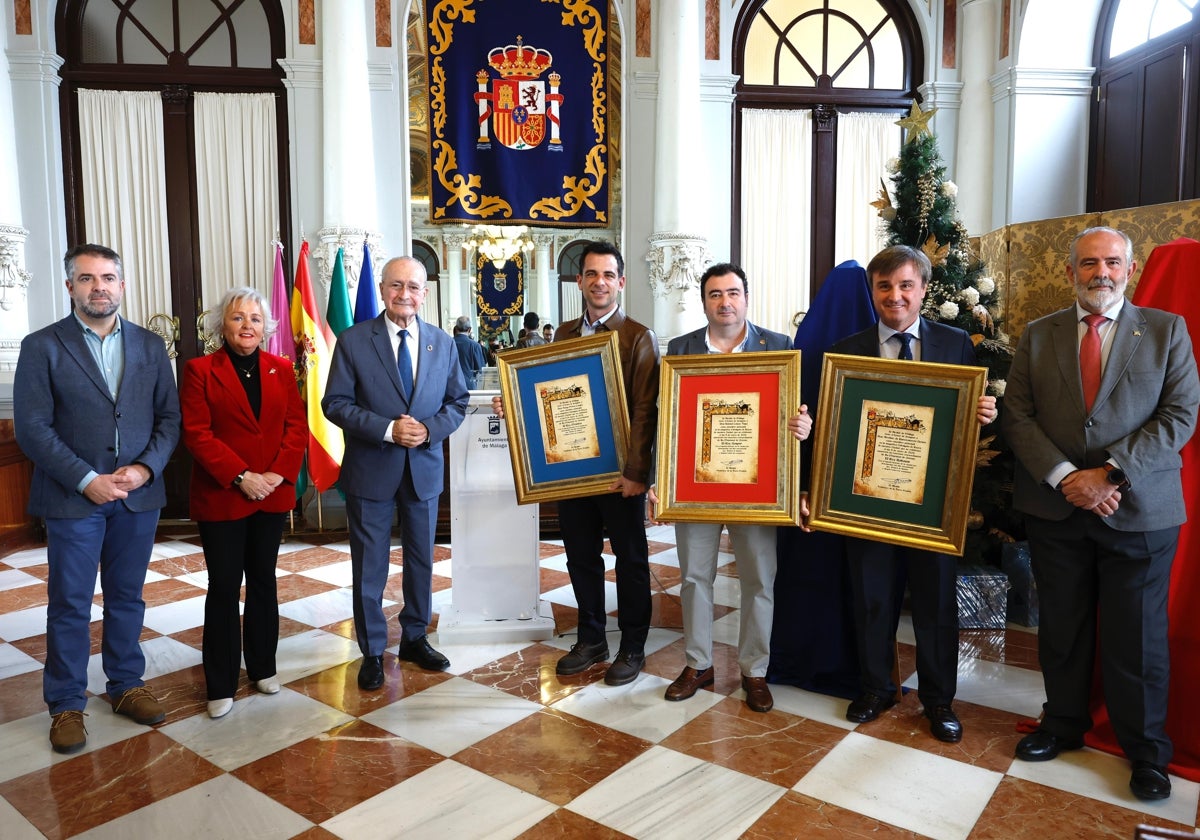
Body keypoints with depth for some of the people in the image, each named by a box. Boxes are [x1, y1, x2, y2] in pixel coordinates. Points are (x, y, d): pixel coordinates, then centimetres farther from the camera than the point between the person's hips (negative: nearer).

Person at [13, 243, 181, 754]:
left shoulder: (149, 345, 6)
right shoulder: (42, 347, -3)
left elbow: (169, 416, 5)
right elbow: (32, 428, -8)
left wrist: (145, 468, -11)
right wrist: (88, 480, -15)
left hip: (138, 495, 3)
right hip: (73, 498, -3)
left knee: (127, 597, 14)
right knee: (69, 606, 7)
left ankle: (126, 686, 29)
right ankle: (66, 705, 22)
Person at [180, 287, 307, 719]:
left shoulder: (281, 369, 7)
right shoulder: (200, 370, -3)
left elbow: (297, 427, 2)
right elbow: (197, 434, -10)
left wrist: (278, 475, -11)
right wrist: (241, 477, -18)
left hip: (273, 494, 3)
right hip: (221, 497, -3)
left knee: (263, 581, 14)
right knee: (224, 588, 3)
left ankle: (262, 667, 28)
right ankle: (221, 686, 14)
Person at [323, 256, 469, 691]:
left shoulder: (443, 343, 3)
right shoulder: (353, 341, -7)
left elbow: (457, 401, 6)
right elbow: (336, 403, -9)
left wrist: (429, 429, -14)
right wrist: (388, 429, -21)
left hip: (424, 468, 3)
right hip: (371, 471, -3)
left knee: (421, 560, 16)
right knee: (369, 568, 6)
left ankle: (415, 638, 34)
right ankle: (372, 652, 23)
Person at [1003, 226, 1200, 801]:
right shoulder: (1038, 336, 6)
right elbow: (1018, 416, 0)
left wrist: (1110, 473, -16)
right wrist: (1065, 477, -13)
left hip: (1139, 511, -1)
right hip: (1054, 510, 2)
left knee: (1137, 636, 8)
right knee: (1062, 629, 13)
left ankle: (1146, 749, 27)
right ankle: (1063, 725, 32)